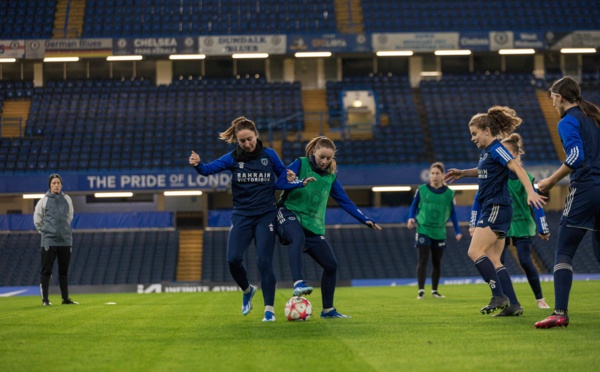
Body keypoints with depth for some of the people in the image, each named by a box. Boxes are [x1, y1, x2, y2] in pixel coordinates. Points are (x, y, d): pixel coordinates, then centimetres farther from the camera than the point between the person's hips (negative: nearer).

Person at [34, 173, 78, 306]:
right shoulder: (43, 200, -2)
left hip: (65, 240, 3)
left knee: (64, 271, 9)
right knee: (46, 271, -3)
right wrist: (44, 231, 7)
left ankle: (65, 298, 15)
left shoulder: (67, 199, 7)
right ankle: (45, 299, 2)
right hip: (49, 241, -3)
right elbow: (37, 220, 7)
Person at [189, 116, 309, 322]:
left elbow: (284, 179, 10)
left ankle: (269, 309, 3)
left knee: (264, 262, -6)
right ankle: (247, 290, 19)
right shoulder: (233, 158, -2)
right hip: (242, 216, 1)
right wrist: (198, 164, -37)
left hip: (266, 216, -1)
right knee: (233, 259, -11)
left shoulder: (269, 154, 0)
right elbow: (210, 169, -16)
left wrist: (300, 183, -8)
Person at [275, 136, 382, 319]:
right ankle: (298, 283, -52)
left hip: (314, 226, 6)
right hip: (290, 215, -6)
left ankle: (328, 310, 17)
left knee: (331, 265, 2)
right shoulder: (300, 164, -2)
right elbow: (280, 182, -15)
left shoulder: (330, 176, 12)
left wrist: (365, 219, 6)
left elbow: (345, 201, 14)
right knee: (298, 238, -41)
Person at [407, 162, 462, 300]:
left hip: (439, 232, 2)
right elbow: (414, 205, 10)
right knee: (423, 260, -10)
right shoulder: (422, 190, -2)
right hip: (423, 230, -2)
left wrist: (457, 231, 4)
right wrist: (411, 218, -7)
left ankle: (434, 290, 21)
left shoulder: (449, 193, 1)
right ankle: (421, 290, -9)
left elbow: (452, 213, 8)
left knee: (437, 262, 9)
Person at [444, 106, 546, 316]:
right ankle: (513, 305, 4)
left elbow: (517, 168, -21)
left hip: (496, 208, -10)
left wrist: (530, 192, -33)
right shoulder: (485, 151, 18)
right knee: (493, 261, 6)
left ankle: (499, 296, -15)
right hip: (492, 210, 10)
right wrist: (462, 173, 36)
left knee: (475, 252, -15)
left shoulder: (496, 148, -10)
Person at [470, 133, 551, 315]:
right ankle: (512, 304, -4)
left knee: (525, 262, -8)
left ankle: (540, 298, 12)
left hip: (521, 223, -2)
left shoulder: (524, 177, -5)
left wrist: (543, 229, -2)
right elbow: (479, 199, 2)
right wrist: (474, 223, -2)